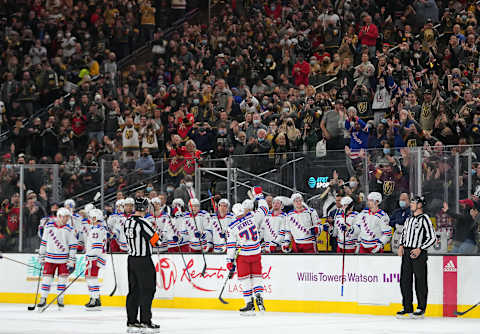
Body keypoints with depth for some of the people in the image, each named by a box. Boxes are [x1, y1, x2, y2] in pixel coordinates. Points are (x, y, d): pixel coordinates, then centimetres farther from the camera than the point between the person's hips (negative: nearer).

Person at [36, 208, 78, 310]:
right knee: (46, 278, 1)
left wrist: (71, 261, -7)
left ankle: (60, 299, 15)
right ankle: (43, 300, 8)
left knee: (62, 279, 2)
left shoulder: (69, 230, -5)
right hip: (50, 258, 1)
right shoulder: (49, 226, 0)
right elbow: (44, 241, 9)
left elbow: (73, 246, -3)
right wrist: (41, 256, 10)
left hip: (63, 259, -1)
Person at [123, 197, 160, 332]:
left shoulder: (128, 221, 6)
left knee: (134, 290, 12)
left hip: (131, 259, 8)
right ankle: (145, 321, -1)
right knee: (147, 290, -2)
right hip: (143, 260, -8)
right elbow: (155, 239, -12)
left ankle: (131, 321, 13)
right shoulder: (143, 223, -19)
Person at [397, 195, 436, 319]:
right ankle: (407, 308, 11)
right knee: (405, 280, 5)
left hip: (418, 253, -7)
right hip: (406, 253, 7)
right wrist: (401, 246, 10)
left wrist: (420, 249, -15)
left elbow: (432, 238, -8)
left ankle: (421, 309, 4)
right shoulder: (409, 219, 18)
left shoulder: (424, 219, -5)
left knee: (420, 281, -3)